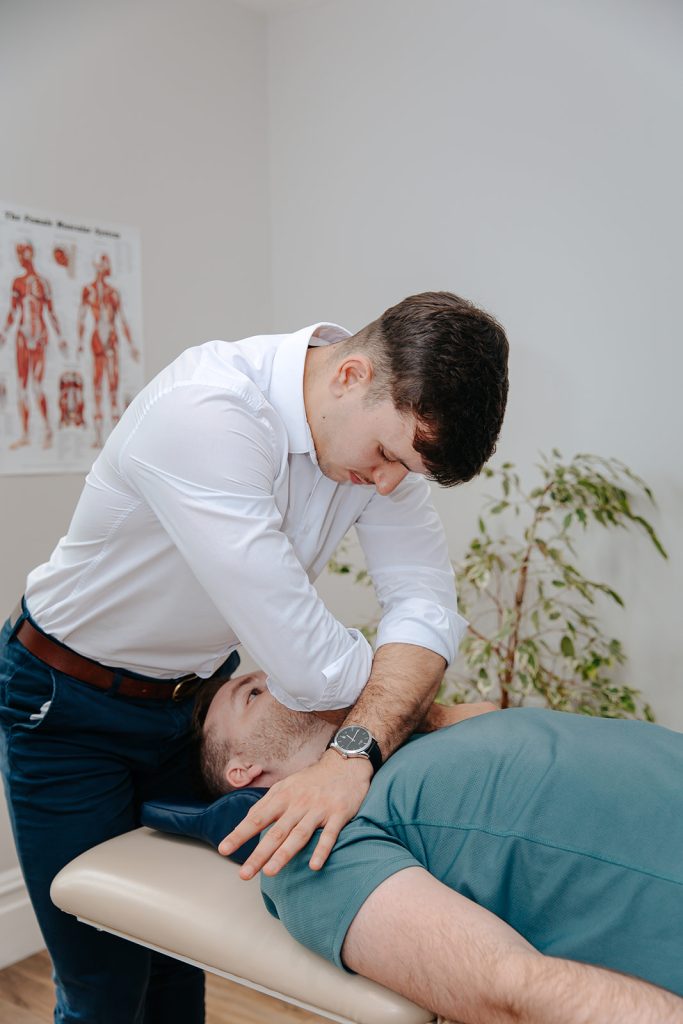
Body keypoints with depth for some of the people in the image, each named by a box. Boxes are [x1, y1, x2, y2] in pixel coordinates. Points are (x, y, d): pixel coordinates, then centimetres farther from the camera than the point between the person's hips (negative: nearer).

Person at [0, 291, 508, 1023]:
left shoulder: (387, 418, -12)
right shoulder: (204, 410, -36)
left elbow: (425, 602, -18)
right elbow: (304, 669, -36)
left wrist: (358, 754, -34)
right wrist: (394, 699, -16)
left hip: (199, 689, 6)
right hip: (71, 707, -5)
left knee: (182, 962, 14)